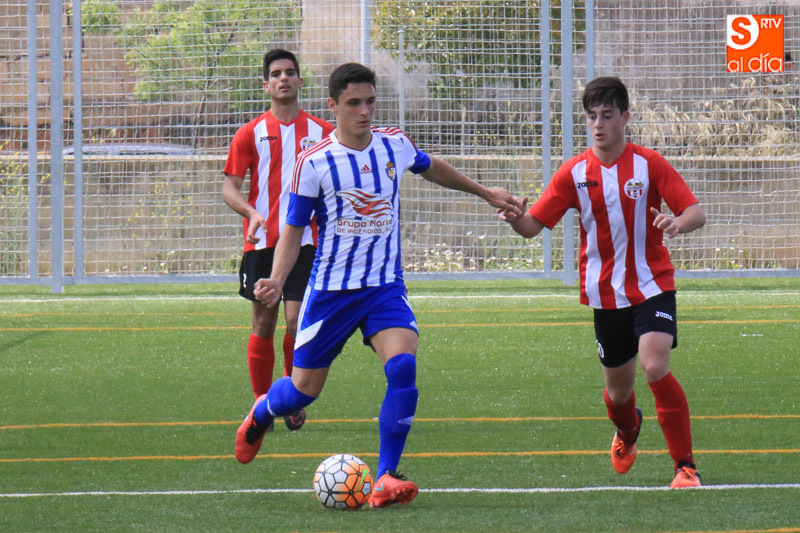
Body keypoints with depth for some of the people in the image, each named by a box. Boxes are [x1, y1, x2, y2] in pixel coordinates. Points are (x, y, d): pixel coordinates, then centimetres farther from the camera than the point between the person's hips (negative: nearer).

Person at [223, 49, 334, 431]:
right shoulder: (251, 133, 5)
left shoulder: (321, 132, 7)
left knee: (297, 318, -10)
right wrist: (251, 212, -17)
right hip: (262, 242, 0)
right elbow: (229, 188, 2)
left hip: (306, 241, 0)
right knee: (264, 323, 2)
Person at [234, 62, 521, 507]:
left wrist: (485, 192, 32)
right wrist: (277, 280, -22)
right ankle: (261, 413, 46)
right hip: (331, 290, -2)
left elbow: (431, 168, 23)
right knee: (304, 390, 8)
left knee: (403, 367, -24)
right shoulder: (314, 164, -12)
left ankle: (386, 479, -18)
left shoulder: (396, 145, -1)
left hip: (386, 286, 2)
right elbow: (294, 230, -5)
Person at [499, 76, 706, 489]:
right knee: (618, 389, 10)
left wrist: (678, 222, -30)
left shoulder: (648, 164, -4)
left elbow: (696, 213, -6)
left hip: (652, 285, -3)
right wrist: (515, 218, -26)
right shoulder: (575, 173, 1)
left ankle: (685, 465, -13)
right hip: (605, 293, 3)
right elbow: (534, 225, -2)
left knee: (655, 367, -24)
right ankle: (627, 431, 49)